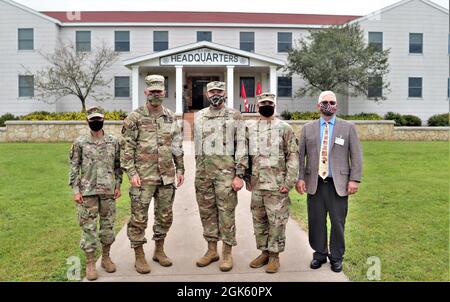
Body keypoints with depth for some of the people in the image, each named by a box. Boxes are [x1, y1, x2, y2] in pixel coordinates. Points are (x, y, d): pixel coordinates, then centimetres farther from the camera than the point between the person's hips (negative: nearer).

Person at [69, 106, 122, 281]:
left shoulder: (113, 142, 4)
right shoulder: (80, 143, -1)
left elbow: (118, 165, 10)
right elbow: (74, 167, 0)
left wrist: (118, 185, 4)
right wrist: (75, 190, -6)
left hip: (108, 190, 2)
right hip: (87, 191, -2)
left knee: (108, 225, 9)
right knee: (88, 227, 3)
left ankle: (106, 257, 27)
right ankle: (90, 263, 14)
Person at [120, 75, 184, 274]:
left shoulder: (171, 117, 10)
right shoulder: (135, 118, -4)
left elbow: (178, 146, 14)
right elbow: (127, 147, -7)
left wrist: (180, 169, 9)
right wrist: (131, 172, -14)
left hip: (167, 176, 5)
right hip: (143, 177, -4)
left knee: (165, 216, 12)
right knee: (139, 218, 1)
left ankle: (159, 250, 30)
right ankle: (139, 256, 16)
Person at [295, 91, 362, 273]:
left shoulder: (348, 128, 5)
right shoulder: (308, 128, 9)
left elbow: (356, 156, 2)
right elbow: (300, 155, 7)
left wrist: (354, 179, -6)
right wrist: (300, 178, -2)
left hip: (338, 184, -1)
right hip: (314, 183, 1)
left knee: (338, 222, 4)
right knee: (316, 221, 6)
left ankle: (336, 257, 22)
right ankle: (319, 254, 24)